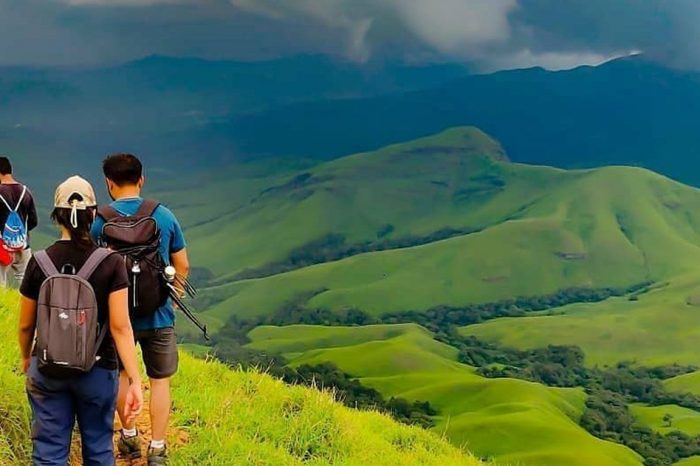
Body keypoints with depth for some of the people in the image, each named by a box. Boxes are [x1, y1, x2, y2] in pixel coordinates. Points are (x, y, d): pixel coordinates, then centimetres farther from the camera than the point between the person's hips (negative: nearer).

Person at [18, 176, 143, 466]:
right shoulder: (111, 263, -12)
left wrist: (26, 358, 21)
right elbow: (120, 326, -16)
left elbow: (25, 325, 2)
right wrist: (135, 380, -14)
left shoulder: (39, 263, -7)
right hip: (98, 370, -1)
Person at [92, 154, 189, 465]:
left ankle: (129, 437, 31)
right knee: (160, 380, 11)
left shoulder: (100, 221, -10)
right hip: (158, 314, 1)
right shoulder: (165, 216, -4)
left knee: (120, 373, 22)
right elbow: (182, 266, 2)